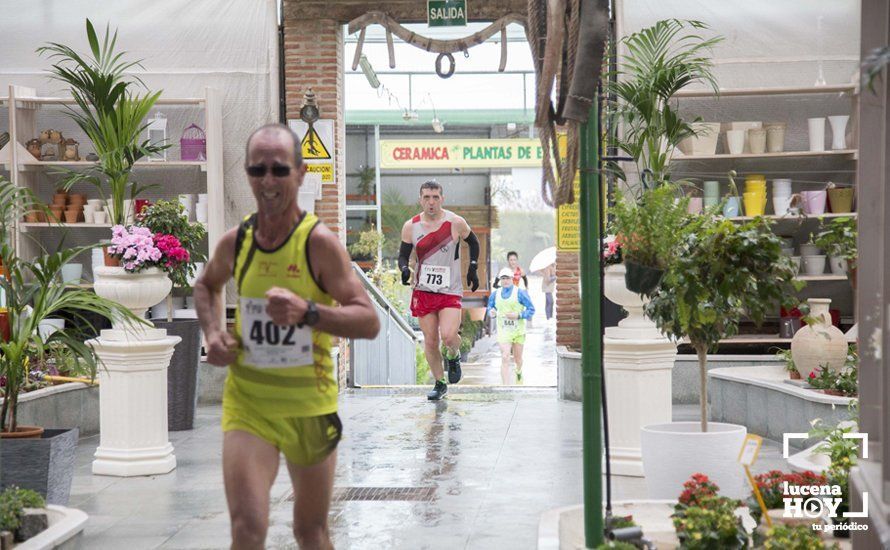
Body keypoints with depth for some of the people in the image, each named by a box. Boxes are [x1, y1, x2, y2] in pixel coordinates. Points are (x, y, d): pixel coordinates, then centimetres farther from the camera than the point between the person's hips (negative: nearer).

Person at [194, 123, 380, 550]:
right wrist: (213, 334, 4)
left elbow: (369, 322, -17)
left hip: (309, 405, -1)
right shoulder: (235, 242, 0)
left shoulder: (319, 242, -12)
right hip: (247, 402, 2)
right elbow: (206, 285, 23)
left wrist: (308, 311, -33)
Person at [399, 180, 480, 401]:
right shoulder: (410, 227, -1)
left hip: (450, 291, -2)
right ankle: (440, 383, 21)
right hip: (423, 291, 2)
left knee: (448, 336, -20)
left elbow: (473, 242, 12)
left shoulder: (456, 223, -6)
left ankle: (453, 357, 16)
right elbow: (403, 255, 7)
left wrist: (473, 269, 6)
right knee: (430, 341, 4)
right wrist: (405, 269, -14)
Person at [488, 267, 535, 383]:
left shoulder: (520, 293, -6)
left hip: (518, 331, -1)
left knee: (517, 358, 14)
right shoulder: (495, 294, 5)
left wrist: (518, 315, -20)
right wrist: (491, 312, -6)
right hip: (503, 331, 1)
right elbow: (490, 308, 19)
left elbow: (531, 310, -5)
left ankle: (519, 371, 50)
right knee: (505, 358, -14)